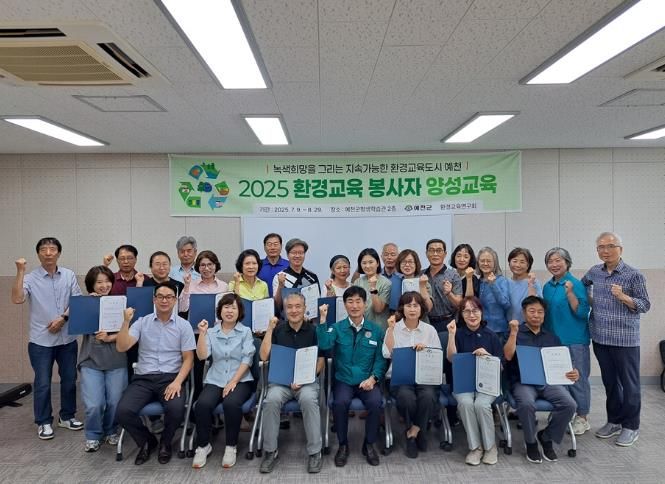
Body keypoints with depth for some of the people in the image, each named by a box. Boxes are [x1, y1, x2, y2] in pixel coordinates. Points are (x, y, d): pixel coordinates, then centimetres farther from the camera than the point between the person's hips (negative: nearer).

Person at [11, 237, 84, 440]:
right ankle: (44, 423, 20)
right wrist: (20, 272, -22)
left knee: (69, 379, 12)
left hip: (67, 338, 3)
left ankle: (67, 416, 29)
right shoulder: (30, 278, -6)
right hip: (41, 340, -3)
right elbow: (17, 299, -21)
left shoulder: (69, 275, 1)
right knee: (43, 383, 4)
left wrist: (63, 318, -12)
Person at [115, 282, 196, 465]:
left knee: (176, 409, -30)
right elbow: (121, 347, -4)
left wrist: (177, 381, -14)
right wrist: (126, 321, -15)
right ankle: (146, 441, 10)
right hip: (143, 378, 2)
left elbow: (188, 358, 1)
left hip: (171, 378, -2)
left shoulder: (183, 325, 2)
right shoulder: (142, 322, 6)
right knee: (123, 411, -23)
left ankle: (165, 442, 6)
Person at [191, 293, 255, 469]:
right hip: (215, 380, 2)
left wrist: (233, 382, -15)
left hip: (240, 380, -2)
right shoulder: (211, 332, 10)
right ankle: (203, 446, -3)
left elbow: (247, 360, -4)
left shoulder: (246, 332, 4)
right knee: (202, 404, -27)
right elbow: (202, 356, -3)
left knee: (231, 403, -32)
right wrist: (202, 334, -13)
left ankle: (231, 447, -10)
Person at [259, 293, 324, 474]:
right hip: (280, 380, 2)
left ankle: (315, 452, -17)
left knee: (308, 400, -33)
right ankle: (271, 451, -11)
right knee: (271, 400, -30)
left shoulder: (314, 330, 2)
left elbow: (320, 363, 1)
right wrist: (270, 329, -7)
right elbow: (264, 356, -2)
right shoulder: (277, 330, 6)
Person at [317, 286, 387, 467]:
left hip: (367, 381, 1)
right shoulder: (337, 328, 5)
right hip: (343, 380, 0)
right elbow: (324, 345, -14)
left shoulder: (376, 330, 7)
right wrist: (323, 319, -19)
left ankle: (369, 444, 1)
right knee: (340, 402, -29)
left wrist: (373, 378, -12)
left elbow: (381, 358, 4)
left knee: (375, 402, -27)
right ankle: (343, 445, -2)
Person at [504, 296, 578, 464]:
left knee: (569, 404, -23)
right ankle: (531, 443, -4)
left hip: (549, 382, 4)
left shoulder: (552, 337, 21)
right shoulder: (516, 333, 10)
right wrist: (514, 332, -12)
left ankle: (547, 437, 3)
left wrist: (572, 373, -6)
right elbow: (508, 356, -6)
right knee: (527, 404, -34)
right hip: (523, 382, -3)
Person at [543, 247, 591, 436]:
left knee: (577, 378, 2)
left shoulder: (576, 284, -10)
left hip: (575, 340, -6)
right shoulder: (547, 287, 8)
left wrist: (570, 293, -26)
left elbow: (583, 313, -16)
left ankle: (582, 418, 15)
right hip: (552, 339, 6)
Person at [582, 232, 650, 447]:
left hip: (625, 339, -4)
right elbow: (582, 286, 26)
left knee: (629, 383, 6)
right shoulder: (594, 272, 5)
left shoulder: (634, 275, -9)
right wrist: (589, 301, 13)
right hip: (600, 338, 5)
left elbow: (645, 306, -8)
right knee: (609, 381, 15)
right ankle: (614, 421, 28)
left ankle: (631, 426, 20)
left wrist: (623, 297, -22)